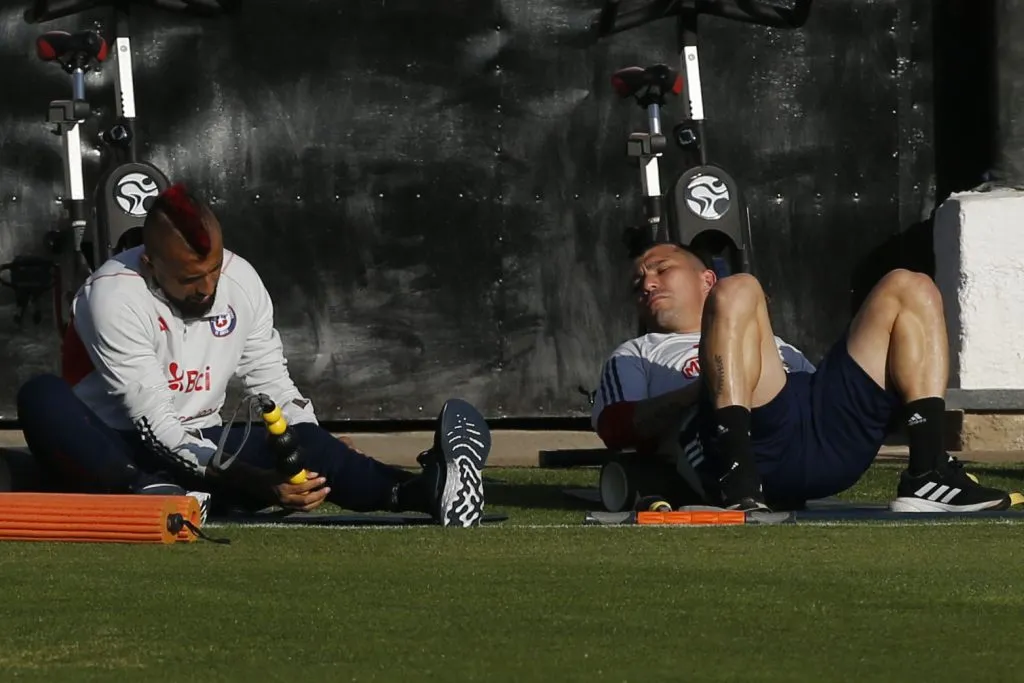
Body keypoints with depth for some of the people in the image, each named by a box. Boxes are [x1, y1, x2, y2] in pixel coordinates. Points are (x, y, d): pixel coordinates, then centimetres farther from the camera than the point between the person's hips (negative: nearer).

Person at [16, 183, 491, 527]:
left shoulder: (241, 281, -2)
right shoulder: (114, 296, -20)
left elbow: (274, 388, 7)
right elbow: (157, 427, -25)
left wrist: (324, 461, -13)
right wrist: (261, 485, -34)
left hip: (202, 451, 4)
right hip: (110, 458, -4)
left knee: (303, 441, -24)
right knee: (41, 397, -35)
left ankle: (425, 490, -45)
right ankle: (146, 498, -53)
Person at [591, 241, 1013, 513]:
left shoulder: (777, 348, 46)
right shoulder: (634, 357, 36)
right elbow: (617, 427, 14)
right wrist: (705, 388, -3)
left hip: (828, 442, 4)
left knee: (907, 289, 4)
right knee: (738, 291, -23)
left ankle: (928, 475, -15)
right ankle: (740, 487, -40)